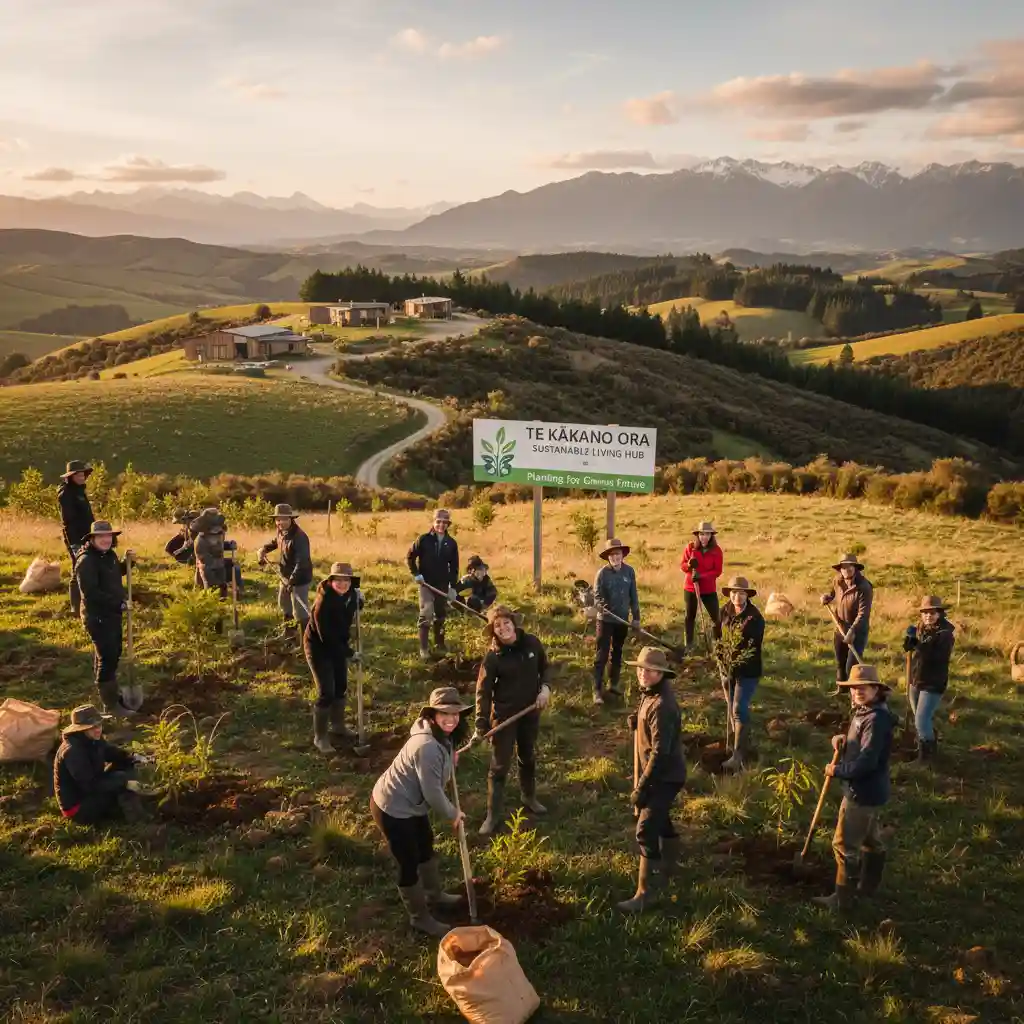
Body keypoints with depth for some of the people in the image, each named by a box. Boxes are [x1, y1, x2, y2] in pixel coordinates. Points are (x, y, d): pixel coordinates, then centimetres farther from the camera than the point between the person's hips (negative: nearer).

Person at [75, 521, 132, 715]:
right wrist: (118, 603, -24)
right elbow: (91, 592, -27)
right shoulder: (86, 561, -20)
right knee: (107, 657, -6)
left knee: (114, 654, 19)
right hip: (97, 616, -9)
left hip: (113, 613, 9)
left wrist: (126, 562, 8)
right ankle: (111, 704, 0)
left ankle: (110, 692, 35)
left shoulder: (110, 556, 7)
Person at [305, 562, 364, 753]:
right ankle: (320, 737, 7)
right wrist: (349, 653, -24)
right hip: (318, 647, -7)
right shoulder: (323, 602, -31)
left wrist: (359, 601, -8)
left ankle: (337, 726, 40)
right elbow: (326, 636, -29)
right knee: (326, 692, -9)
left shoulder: (350, 594, -10)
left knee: (341, 687, 18)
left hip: (339, 645, 8)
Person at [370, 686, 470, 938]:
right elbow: (433, 793, -26)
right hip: (392, 808, -10)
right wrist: (452, 814, -10)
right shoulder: (427, 746, -34)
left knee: (426, 847, 27)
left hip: (411, 803, 10)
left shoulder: (443, 737, -3)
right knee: (409, 863, 5)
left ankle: (434, 894, 51)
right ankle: (420, 917, 26)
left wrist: (450, 758, 9)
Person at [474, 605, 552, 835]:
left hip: (530, 711, 4)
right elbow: (483, 691, -17)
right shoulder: (493, 656, -18)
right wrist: (481, 726, -23)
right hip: (504, 714, -4)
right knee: (500, 765, 1)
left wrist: (545, 688, -10)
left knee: (528, 757, 22)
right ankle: (494, 815, 11)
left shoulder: (532, 643, -9)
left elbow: (545, 668, 9)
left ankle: (529, 797, 44)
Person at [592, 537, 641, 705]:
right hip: (606, 620, -4)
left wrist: (636, 618, 5)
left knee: (618, 653, 16)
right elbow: (597, 595, -14)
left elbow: (633, 596, 4)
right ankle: (597, 690, -1)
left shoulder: (629, 571, -2)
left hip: (623, 620, 4)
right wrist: (601, 606, -36)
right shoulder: (602, 572, -12)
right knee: (602, 655, -4)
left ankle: (613, 684, 31)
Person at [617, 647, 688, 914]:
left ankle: (646, 894, -4)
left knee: (646, 831, -11)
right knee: (660, 819, 28)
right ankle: (668, 866, 50)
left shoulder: (661, 705, -29)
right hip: (660, 773, 10)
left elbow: (660, 752, -29)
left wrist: (641, 787, -25)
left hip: (665, 776, -10)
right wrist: (637, 723, -1)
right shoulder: (650, 693, 2)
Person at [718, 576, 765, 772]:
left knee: (739, 710, -12)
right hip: (728, 668, 6)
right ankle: (744, 747, 31)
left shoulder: (755, 618, -17)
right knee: (733, 709, 15)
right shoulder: (725, 611, -1)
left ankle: (738, 756, -11)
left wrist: (738, 662, -28)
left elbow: (754, 647, -20)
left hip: (747, 671, -6)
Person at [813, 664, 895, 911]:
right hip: (868, 790, 10)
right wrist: (841, 742, -3)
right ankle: (868, 885, 41)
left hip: (863, 793, -10)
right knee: (870, 839, 24)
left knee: (845, 845, -2)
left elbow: (866, 761, -30)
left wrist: (837, 770, -18)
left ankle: (843, 899, 8)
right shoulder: (862, 713, 7)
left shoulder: (876, 719, -26)